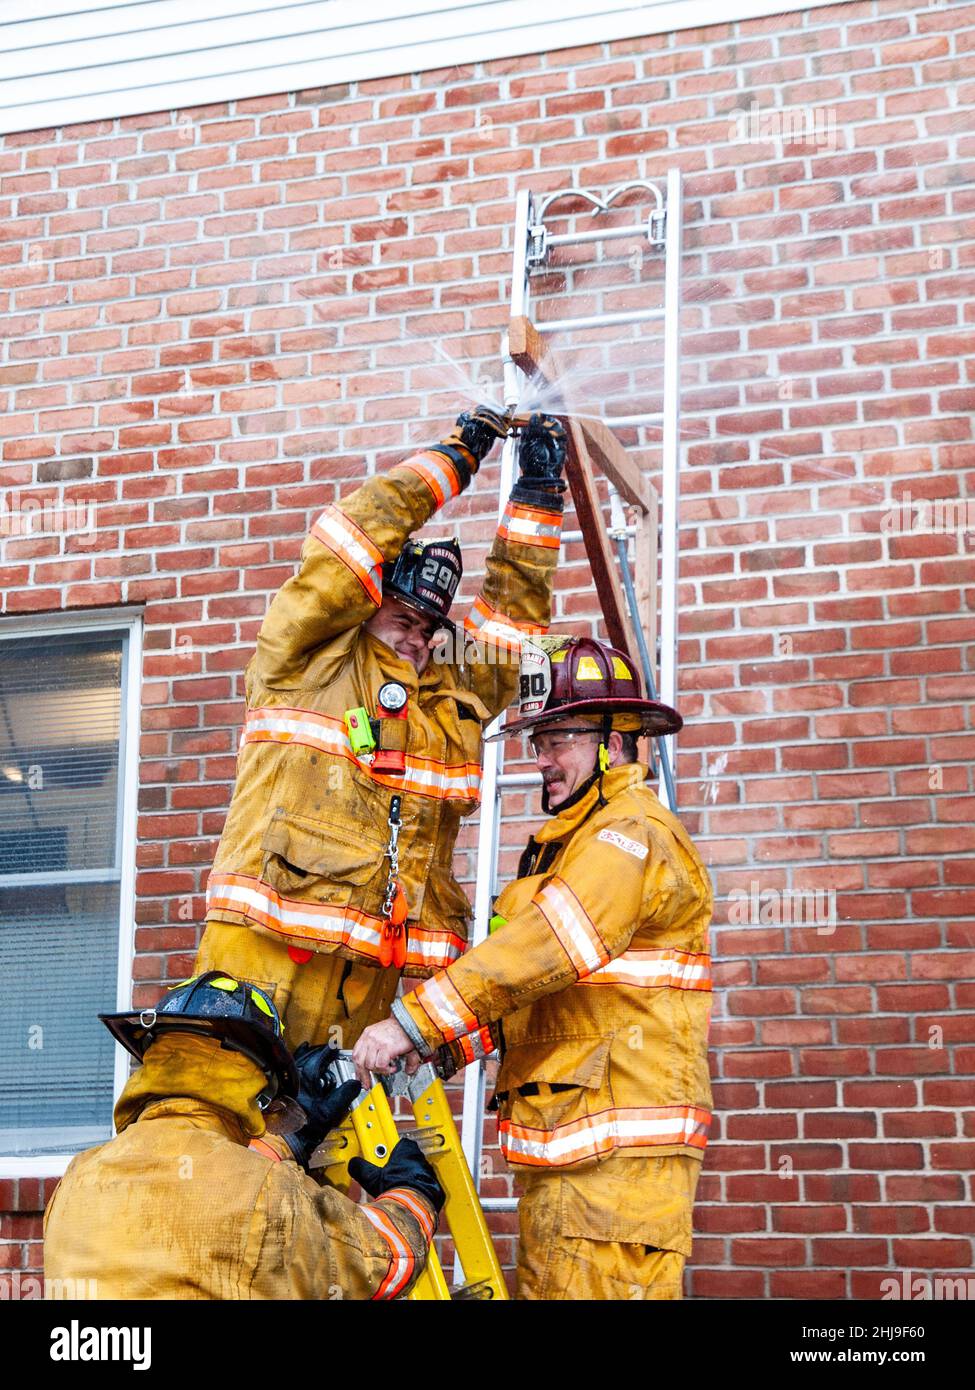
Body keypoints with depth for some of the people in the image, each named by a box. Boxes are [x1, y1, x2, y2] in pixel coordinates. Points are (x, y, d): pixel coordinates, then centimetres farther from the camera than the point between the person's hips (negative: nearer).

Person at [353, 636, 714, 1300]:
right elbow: (530, 993, 21)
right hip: (560, 1146, 10)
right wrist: (441, 1045, 4)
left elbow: (543, 949, -19)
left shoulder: (634, 835, -8)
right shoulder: (566, 844, 26)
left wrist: (416, 1022, -19)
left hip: (620, 1147, -10)